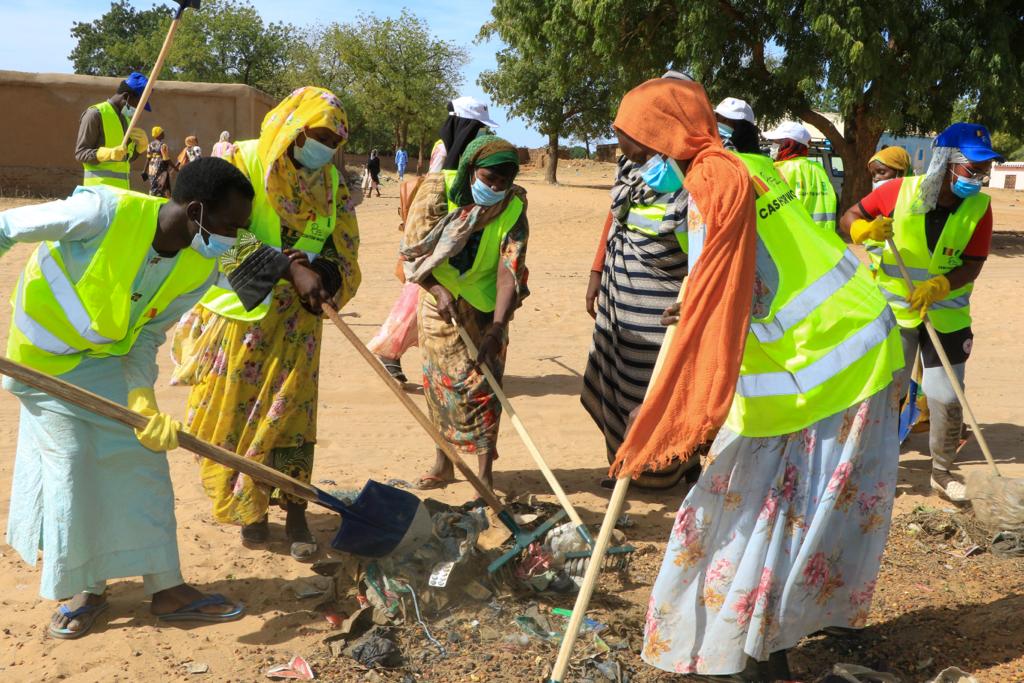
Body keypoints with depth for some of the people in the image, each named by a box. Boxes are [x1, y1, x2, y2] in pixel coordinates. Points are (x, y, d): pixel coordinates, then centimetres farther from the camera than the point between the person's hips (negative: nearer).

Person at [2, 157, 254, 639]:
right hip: (46, 358, -5)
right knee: (72, 465, -4)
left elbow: (147, 337, -8)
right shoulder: (106, 211, -33)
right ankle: (86, 588, 16)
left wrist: (143, 402, -24)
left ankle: (167, 588, 12)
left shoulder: (200, 271, -16)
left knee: (143, 458, 2)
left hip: (107, 360, 5)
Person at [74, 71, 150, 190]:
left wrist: (142, 144, 3)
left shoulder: (125, 117, 19)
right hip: (101, 187, -8)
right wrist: (109, 153, -26)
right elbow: (80, 153, -10)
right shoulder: (95, 114, -6)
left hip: (122, 188, 8)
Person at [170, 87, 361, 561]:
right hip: (240, 316, -3)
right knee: (234, 414, 5)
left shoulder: (332, 182, 3)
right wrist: (291, 267, -30)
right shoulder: (241, 164, -11)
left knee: (291, 415, 4)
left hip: (295, 322, 3)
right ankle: (248, 508, 22)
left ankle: (295, 512, 13)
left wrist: (323, 278, -18)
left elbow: (344, 249, 5)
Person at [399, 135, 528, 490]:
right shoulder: (438, 196, -17)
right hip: (439, 303, 2)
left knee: (482, 386, -7)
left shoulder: (513, 210, -19)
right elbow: (413, 254, -12)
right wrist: (439, 290, -28)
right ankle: (442, 464, 27)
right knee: (439, 381, 10)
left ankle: (485, 474, 0)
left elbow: (509, 272, -29)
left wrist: (498, 327, -40)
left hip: (484, 307, -2)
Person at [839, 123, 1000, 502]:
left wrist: (939, 286, -30)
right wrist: (866, 230, -28)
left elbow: (973, 264, -12)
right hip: (893, 311, -1)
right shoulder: (901, 191, -14)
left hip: (947, 316, 1)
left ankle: (942, 472, 23)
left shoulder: (979, 206, -10)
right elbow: (849, 219, -5)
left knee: (947, 398, 2)